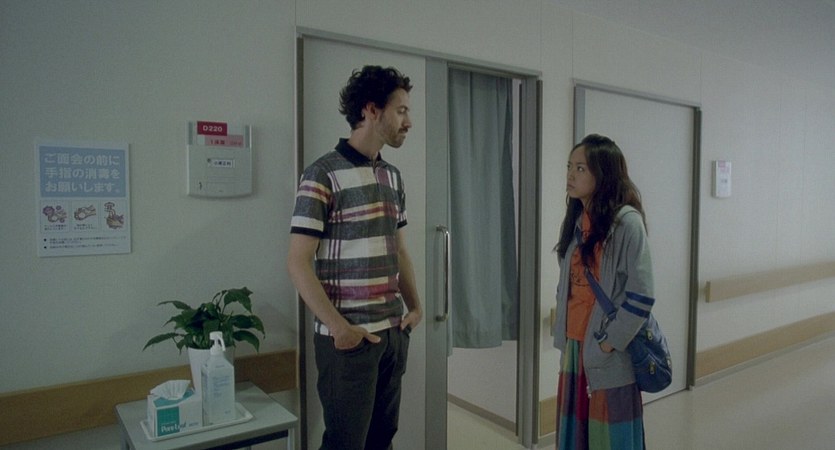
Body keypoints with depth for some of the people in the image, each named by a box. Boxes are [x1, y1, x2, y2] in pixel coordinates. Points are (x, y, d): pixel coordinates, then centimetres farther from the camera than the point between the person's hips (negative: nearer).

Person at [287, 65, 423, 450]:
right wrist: (338, 327, -16)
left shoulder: (392, 177, 10)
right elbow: (298, 263, -14)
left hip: (393, 332, 7)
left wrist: (415, 306, 8)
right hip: (349, 338, -6)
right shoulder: (323, 175, -11)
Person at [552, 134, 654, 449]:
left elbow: (641, 296, -15)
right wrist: (561, 332, 8)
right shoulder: (574, 220, 7)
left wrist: (609, 341, -13)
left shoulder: (627, 221, -14)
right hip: (574, 346, 6)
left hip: (609, 352, -6)